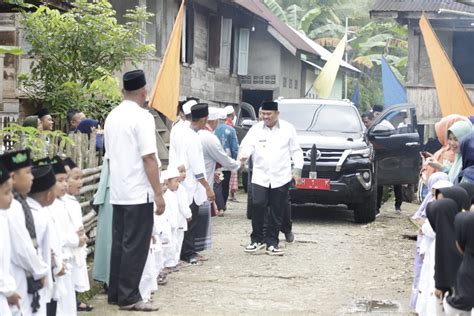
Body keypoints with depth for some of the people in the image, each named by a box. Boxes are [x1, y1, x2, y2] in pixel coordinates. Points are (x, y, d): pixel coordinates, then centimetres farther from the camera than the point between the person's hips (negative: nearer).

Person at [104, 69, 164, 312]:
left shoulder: (112, 117, 10)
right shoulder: (142, 117, -14)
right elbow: (149, 158, -17)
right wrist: (158, 193, -14)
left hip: (117, 192, 8)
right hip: (139, 193, -8)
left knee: (119, 243, 13)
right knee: (135, 246, -3)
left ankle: (115, 293, 18)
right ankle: (129, 297, -1)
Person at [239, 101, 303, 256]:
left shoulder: (288, 129, 6)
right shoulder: (256, 129, 6)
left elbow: (296, 151, 9)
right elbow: (247, 145, -6)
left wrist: (297, 170, 1)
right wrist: (243, 155, -28)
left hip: (281, 178, 0)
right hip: (260, 177, 0)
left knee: (277, 212, 3)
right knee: (258, 207, -12)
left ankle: (271, 243, 12)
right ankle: (257, 239, 3)